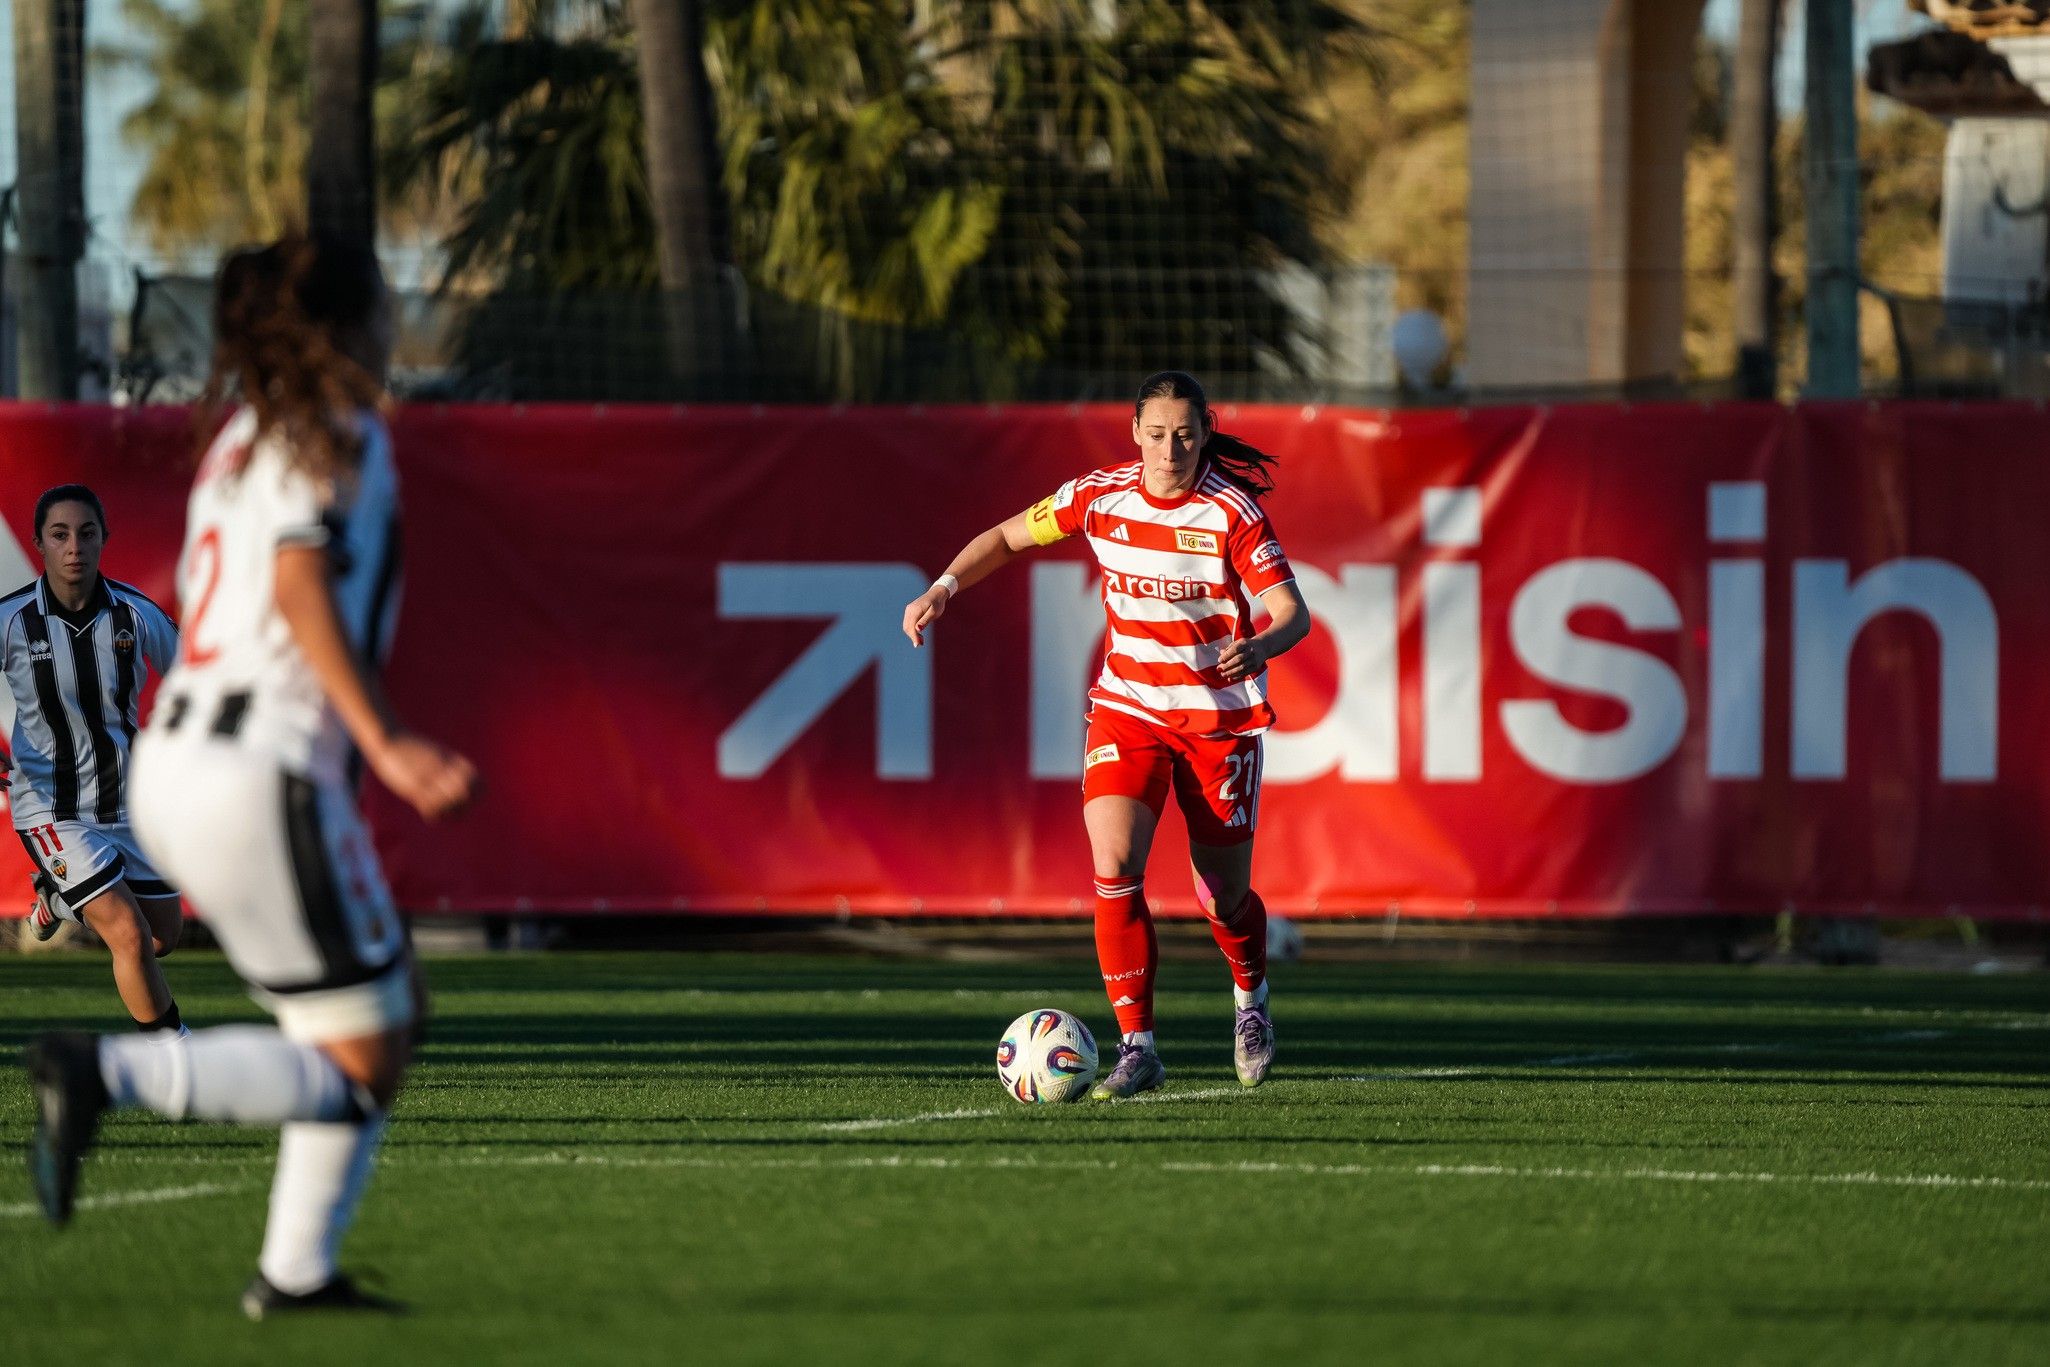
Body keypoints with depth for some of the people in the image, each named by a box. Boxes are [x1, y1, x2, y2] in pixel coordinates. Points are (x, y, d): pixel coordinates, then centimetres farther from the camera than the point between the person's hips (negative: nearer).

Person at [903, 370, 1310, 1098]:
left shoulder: (1233, 512, -15)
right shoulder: (1100, 496, -6)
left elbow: (1293, 614, -17)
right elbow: (1007, 537, 8)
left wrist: (1256, 648, -39)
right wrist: (943, 588, -8)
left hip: (1221, 715, -2)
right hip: (1128, 705, 2)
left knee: (1225, 897, 6)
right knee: (1114, 866, -19)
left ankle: (1250, 997, 41)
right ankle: (1137, 1049, -16)